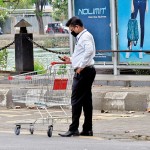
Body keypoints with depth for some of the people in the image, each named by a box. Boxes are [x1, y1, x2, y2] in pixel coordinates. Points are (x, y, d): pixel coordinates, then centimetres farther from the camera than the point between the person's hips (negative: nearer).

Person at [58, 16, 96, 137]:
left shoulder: (85, 36, -11)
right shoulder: (81, 37, 21)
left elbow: (89, 51, -27)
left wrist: (81, 66, -25)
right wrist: (71, 60, 21)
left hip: (84, 71, -11)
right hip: (85, 72, 11)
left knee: (76, 100, -9)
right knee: (86, 101, 10)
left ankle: (74, 129, -9)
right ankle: (87, 129, 12)